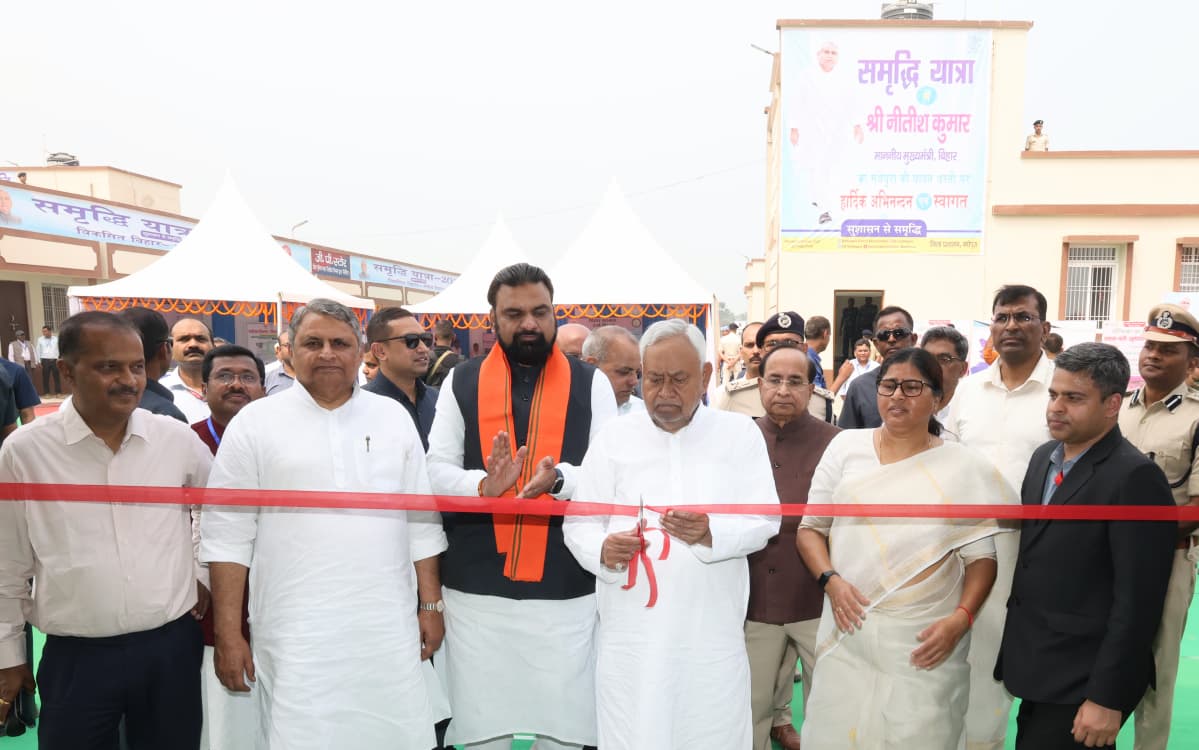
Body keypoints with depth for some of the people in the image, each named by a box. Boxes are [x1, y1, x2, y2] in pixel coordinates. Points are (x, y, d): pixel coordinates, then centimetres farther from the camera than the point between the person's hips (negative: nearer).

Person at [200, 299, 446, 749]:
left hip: (388, 628, 2)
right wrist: (228, 634, -3)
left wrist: (431, 605, 6)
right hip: (296, 635, -2)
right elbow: (228, 535, -1)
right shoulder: (255, 423, 0)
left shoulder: (393, 418, 7)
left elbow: (421, 522, 9)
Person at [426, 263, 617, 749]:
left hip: (566, 588, 0)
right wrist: (481, 484, -20)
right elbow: (436, 470, 0)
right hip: (476, 587, 1)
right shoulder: (461, 382, 5)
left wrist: (560, 479, -24)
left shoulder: (591, 383, 3)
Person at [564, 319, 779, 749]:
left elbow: (765, 521, -4)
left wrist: (711, 532, -24)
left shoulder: (740, 434, 1)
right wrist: (603, 549, -21)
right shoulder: (613, 439, 2)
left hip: (713, 633, 0)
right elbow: (578, 524, 1)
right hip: (632, 633, 0)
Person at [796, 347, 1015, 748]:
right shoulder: (846, 445, 2)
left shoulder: (964, 467, -1)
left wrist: (961, 619, -13)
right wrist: (831, 580, -10)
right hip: (848, 631, 1)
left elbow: (980, 556, 1)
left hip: (926, 639, -1)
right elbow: (810, 528, 5)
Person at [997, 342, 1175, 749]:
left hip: (1082, 683, -7)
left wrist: (1107, 698, -17)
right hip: (1035, 670, 7)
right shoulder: (1044, 457, 7)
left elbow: (1137, 600, -18)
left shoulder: (1136, 477, -17)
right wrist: (1015, 648, 10)